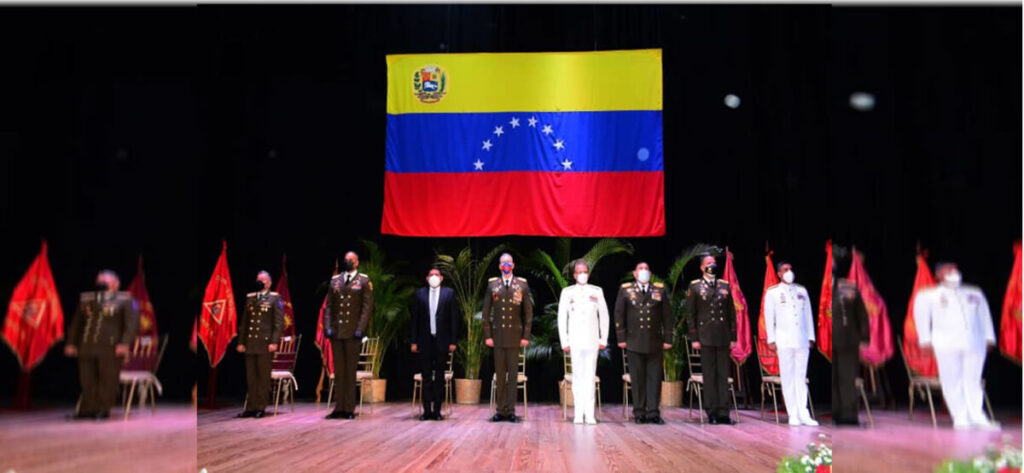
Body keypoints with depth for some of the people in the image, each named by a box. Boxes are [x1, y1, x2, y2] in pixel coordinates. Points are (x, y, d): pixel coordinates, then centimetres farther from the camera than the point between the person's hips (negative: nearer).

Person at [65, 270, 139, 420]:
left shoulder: (125, 300, 4)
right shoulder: (86, 298, 18)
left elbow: (131, 324, -4)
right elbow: (76, 323, 21)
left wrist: (124, 343, -15)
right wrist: (71, 343, 13)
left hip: (110, 348, -4)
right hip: (86, 347, 4)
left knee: (107, 380, -5)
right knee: (87, 380, 4)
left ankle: (103, 410, 2)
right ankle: (87, 409, 12)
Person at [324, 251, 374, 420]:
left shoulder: (364, 281, 2)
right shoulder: (335, 280, 12)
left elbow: (367, 306, -4)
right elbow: (328, 306, 11)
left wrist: (360, 329, -12)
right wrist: (327, 327, -1)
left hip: (353, 331, -3)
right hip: (336, 330, 4)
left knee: (350, 371, 1)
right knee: (338, 370, 6)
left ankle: (349, 408, 6)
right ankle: (340, 407, 11)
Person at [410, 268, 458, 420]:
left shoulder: (449, 293, 4)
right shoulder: (420, 293, 7)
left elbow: (453, 318, 2)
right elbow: (415, 319, 7)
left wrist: (452, 341, -4)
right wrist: (414, 341, 1)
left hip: (442, 341, -1)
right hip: (425, 341, 1)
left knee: (439, 377, 4)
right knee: (426, 376, 4)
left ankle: (437, 410, 9)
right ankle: (427, 410, 9)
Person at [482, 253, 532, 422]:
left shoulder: (522, 285, 5)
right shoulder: (492, 285, 7)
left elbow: (528, 312, 4)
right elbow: (486, 312, 7)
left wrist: (526, 336, -1)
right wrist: (487, 335, 0)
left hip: (515, 335, -1)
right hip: (498, 335, 1)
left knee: (513, 373, 1)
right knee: (499, 374, 4)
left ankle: (511, 410, 5)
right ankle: (501, 410, 10)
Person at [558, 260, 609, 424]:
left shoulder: (597, 292, 8)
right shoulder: (567, 292, 7)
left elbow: (604, 316, 10)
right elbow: (561, 318, 6)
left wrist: (603, 339, 5)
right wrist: (564, 342, 1)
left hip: (592, 341, 1)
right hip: (575, 341, 0)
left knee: (590, 376, -1)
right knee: (577, 376, -1)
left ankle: (589, 414, 1)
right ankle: (578, 414, 2)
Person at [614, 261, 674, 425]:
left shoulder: (660, 290, 10)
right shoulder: (625, 290, 8)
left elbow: (667, 316, 9)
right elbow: (619, 315, 5)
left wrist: (668, 338, 3)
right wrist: (621, 338, -1)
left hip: (655, 343, 1)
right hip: (634, 342, -1)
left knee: (654, 377, 0)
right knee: (637, 379, 2)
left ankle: (653, 412, 6)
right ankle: (639, 413, 9)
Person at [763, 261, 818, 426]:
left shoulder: (802, 290, 14)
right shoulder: (772, 292, 4)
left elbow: (808, 315, 15)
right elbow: (768, 317, 3)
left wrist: (811, 337, 10)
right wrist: (771, 339, -2)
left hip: (802, 341, 3)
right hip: (784, 341, -3)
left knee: (801, 377, 4)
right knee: (788, 377, -2)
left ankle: (803, 414, 7)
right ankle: (793, 415, 3)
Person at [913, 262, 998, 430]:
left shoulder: (974, 294, 20)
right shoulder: (928, 295, 10)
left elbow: (984, 316, 20)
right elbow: (921, 316, 5)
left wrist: (989, 337, 11)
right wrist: (926, 339, -3)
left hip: (974, 343, 3)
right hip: (946, 345, -2)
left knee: (973, 381, 0)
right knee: (952, 382, -5)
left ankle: (978, 418, 7)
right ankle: (960, 419, -1)